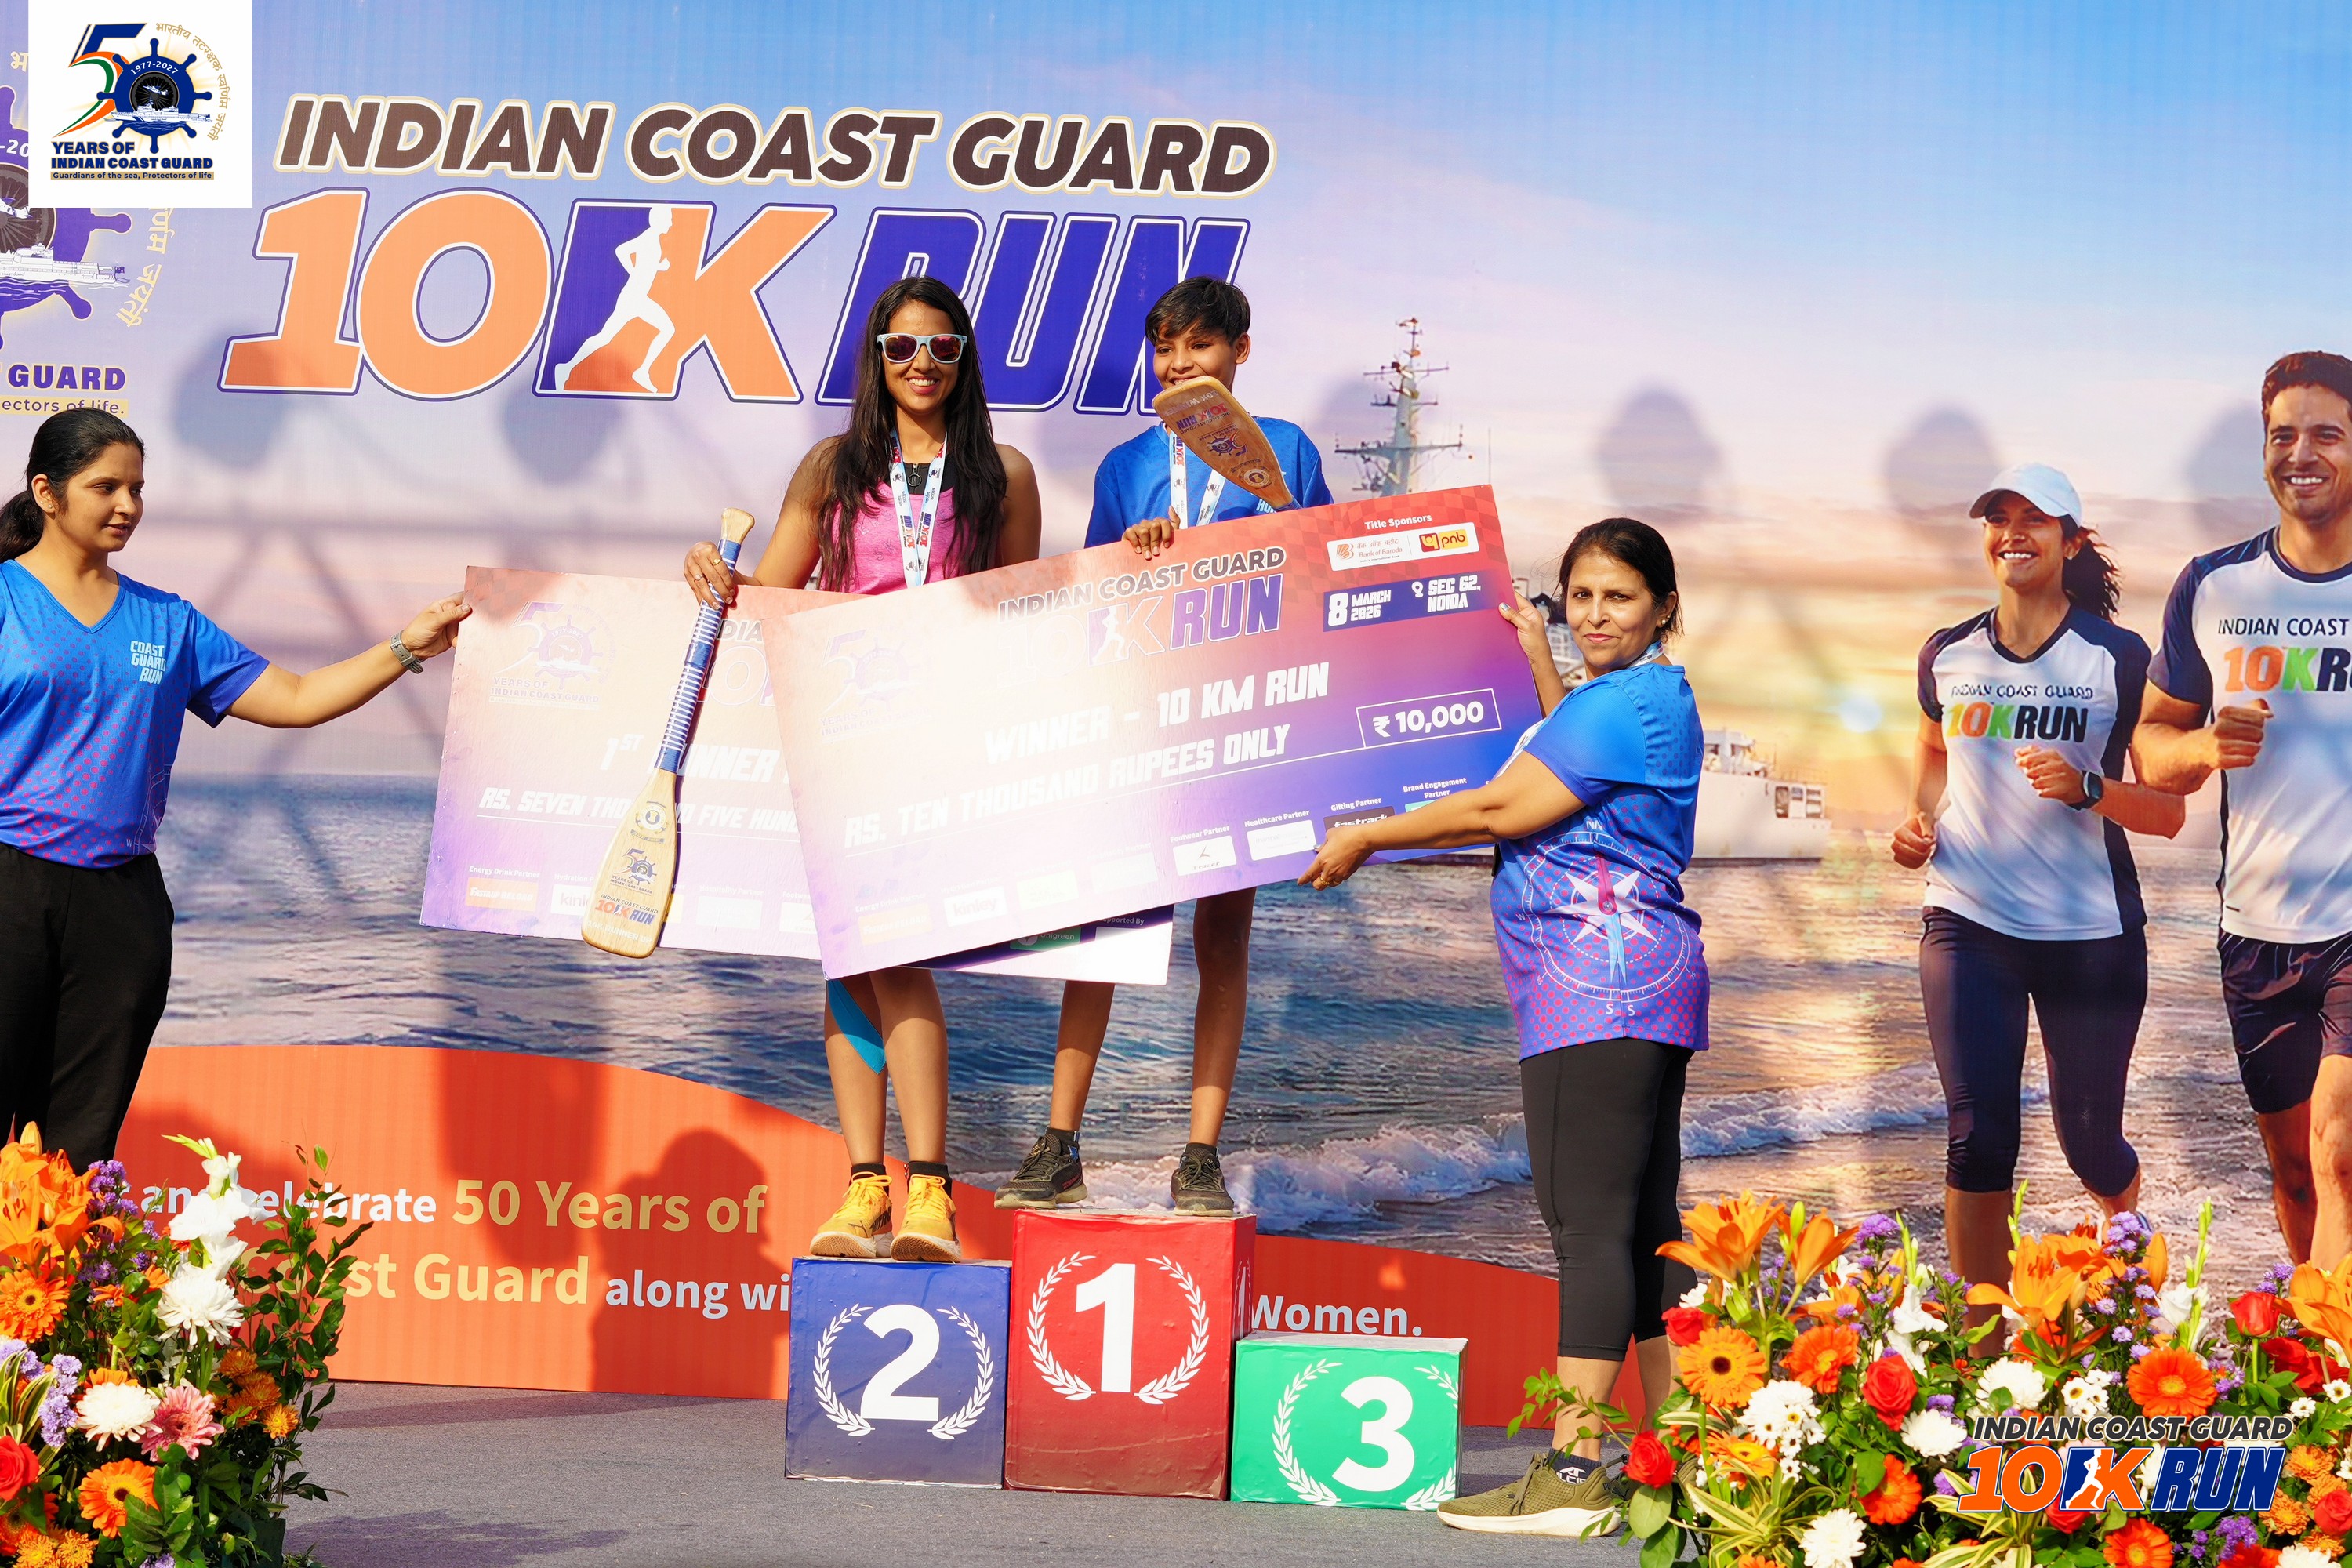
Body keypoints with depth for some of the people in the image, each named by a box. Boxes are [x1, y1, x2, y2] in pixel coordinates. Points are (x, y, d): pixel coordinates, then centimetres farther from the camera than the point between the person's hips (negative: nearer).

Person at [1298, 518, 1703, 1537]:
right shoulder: (1650, 699, 20)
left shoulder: (1628, 702, -12)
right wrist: (1538, 659, 38)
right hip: (1637, 990, 11)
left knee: (1590, 1221, -13)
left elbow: (1503, 808, -12)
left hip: (1599, 988, -11)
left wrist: (1367, 837, -1)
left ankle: (1570, 1475, -17)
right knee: (1644, 1224, 10)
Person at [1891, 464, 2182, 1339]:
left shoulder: (2119, 660, -4)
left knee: (2090, 1142, 6)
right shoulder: (1947, 656, 6)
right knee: (1976, 1138, -7)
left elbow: (2167, 813, -5)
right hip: (1969, 926, 2)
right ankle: (1983, 1335, 2)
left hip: (2091, 935, -2)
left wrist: (2085, 788, -23)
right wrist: (1918, 822, 5)